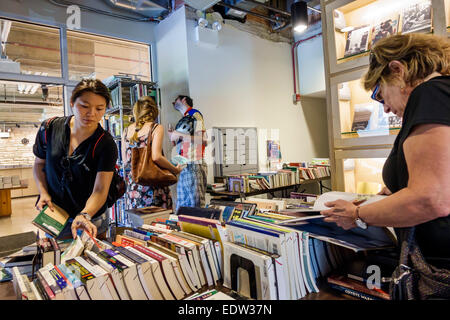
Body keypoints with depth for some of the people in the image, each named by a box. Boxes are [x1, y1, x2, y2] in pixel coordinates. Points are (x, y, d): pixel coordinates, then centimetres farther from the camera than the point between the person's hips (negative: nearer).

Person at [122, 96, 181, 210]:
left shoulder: (127, 131, 9)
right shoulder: (157, 128, -5)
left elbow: (125, 161, 10)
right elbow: (156, 156, -18)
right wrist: (175, 170, -5)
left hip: (132, 186, 5)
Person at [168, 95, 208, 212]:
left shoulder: (195, 115, 1)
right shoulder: (183, 120, 24)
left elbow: (203, 140, -12)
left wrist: (180, 135, -10)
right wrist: (173, 137, 10)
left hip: (193, 166, -8)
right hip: (183, 166, 8)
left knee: (194, 205, -8)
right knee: (182, 207, 7)